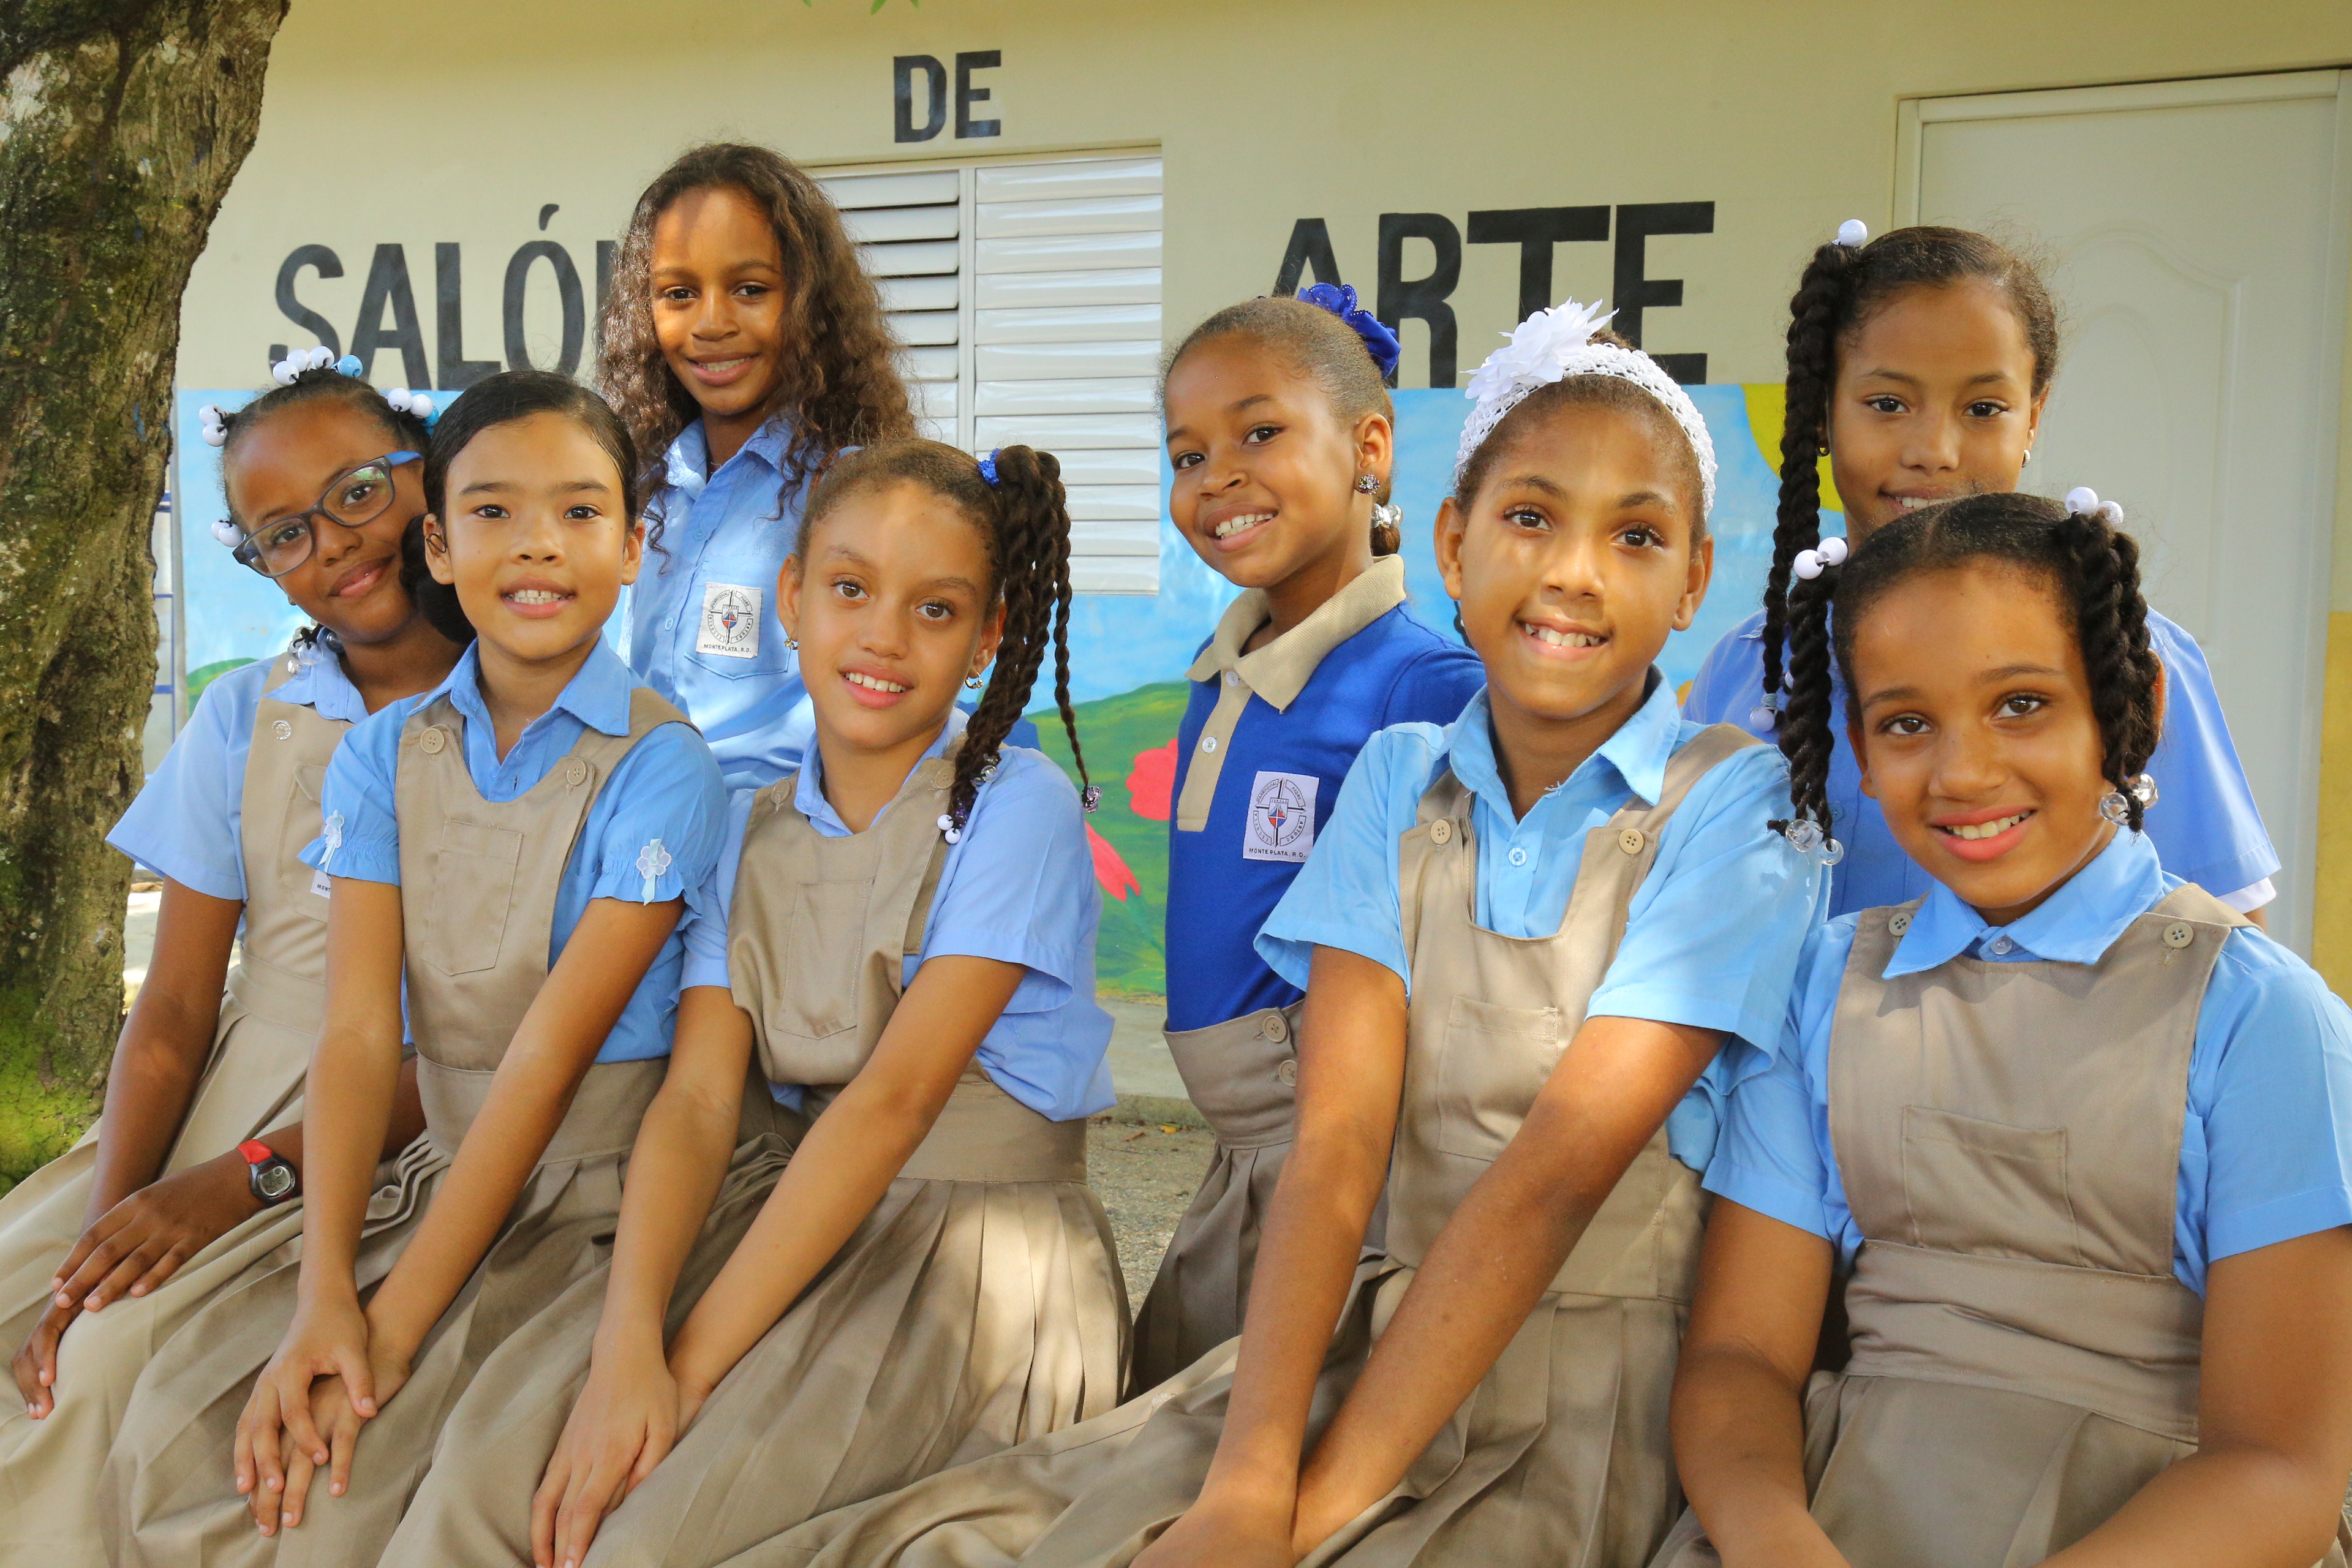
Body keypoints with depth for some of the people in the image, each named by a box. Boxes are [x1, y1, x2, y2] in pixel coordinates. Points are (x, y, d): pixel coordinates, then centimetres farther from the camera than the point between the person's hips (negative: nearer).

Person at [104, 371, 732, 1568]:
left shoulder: (660, 765, -12)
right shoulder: (383, 755, 4)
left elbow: (550, 1053, -17)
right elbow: (357, 1032, -5)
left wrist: (389, 1328, -20)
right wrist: (323, 1295, -18)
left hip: (599, 1193, -5)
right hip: (442, 1167, 5)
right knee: (171, 1440, -11)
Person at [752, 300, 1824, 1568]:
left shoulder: (1738, 808, -7)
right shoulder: (1399, 780, 6)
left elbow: (1556, 1168, -16)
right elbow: (1337, 1142, -5)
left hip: (1589, 1387, -3)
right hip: (1370, 1329, 4)